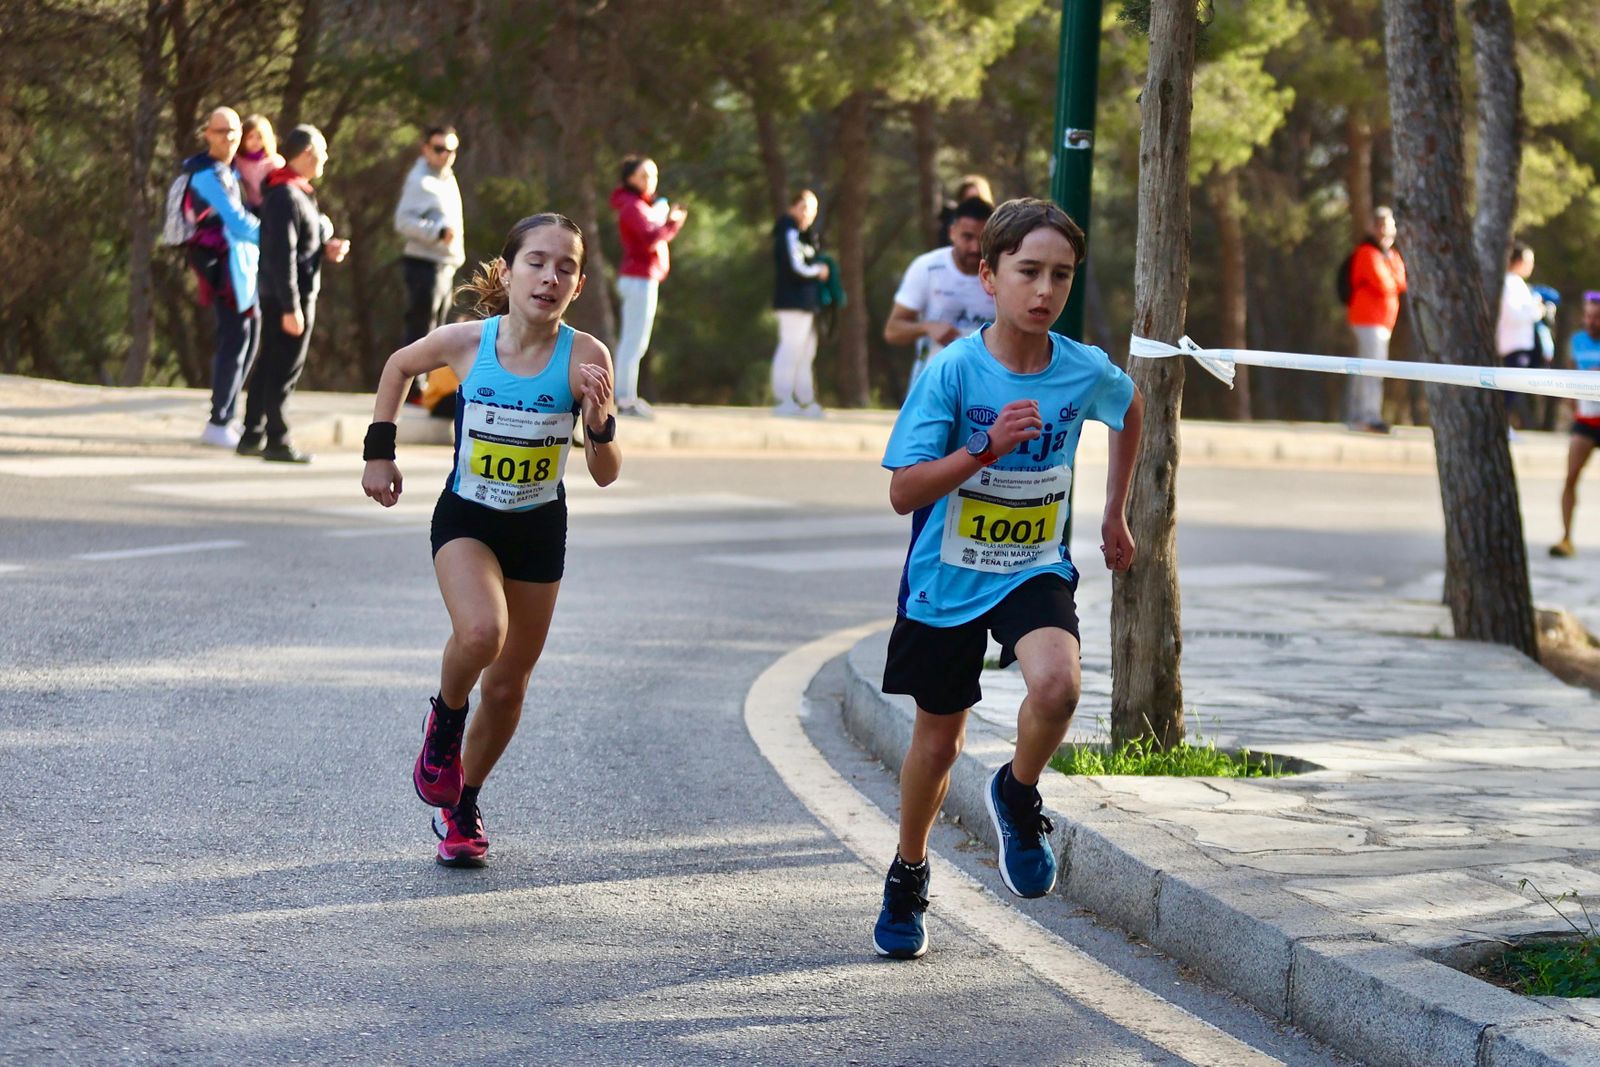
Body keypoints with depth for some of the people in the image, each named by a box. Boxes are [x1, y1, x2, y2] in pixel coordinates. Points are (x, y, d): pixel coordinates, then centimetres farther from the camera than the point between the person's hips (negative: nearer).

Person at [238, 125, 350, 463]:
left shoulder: (299, 193, 15)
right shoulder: (286, 196, -18)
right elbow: (282, 254, -22)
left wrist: (326, 247, 3)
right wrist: (291, 307, -24)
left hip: (275, 295, 10)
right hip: (288, 295, -10)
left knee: (269, 365, 15)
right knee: (285, 369, -4)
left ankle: (252, 435, 21)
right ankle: (276, 441, 0)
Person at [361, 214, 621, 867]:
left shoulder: (585, 359, -18)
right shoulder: (465, 343, -16)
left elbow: (606, 475, -14)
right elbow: (399, 366, 6)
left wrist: (601, 422, -33)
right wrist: (379, 451, 5)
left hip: (539, 529, 2)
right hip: (466, 520, -2)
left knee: (507, 688, 11)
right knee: (481, 632, -31)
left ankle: (461, 805, 36)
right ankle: (444, 721, 2)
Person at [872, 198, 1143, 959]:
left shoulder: (1086, 372, -9)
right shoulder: (953, 370, -18)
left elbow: (1131, 410, 17)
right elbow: (903, 492, -21)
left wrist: (1115, 513, 20)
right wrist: (986, 448, -33)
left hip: (1035, 569, 1)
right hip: (947, 577, -1)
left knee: (1056, 684, -29)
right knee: (939, 736, 13)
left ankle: (1018, 798, 3)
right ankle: (909, 872, 40)